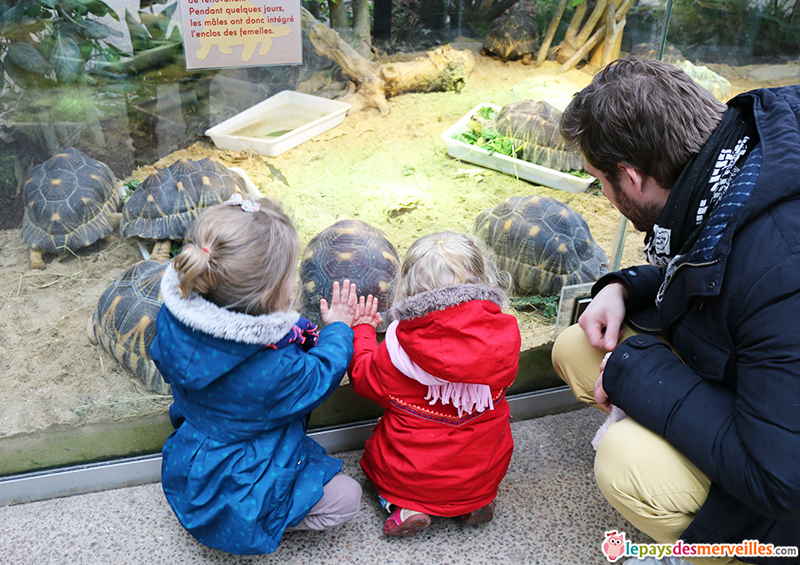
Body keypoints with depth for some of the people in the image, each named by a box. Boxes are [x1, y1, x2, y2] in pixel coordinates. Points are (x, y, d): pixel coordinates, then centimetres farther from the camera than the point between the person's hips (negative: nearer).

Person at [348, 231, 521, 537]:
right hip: (485, 472, 3)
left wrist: (362, 329, 11)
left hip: (410, 474, -2)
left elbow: (366, 379, -5)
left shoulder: (400, 347, -25)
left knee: (376, 450, 28)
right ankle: (477, 499, 14)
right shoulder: (503, 334, -16)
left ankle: (404, 505, 3)